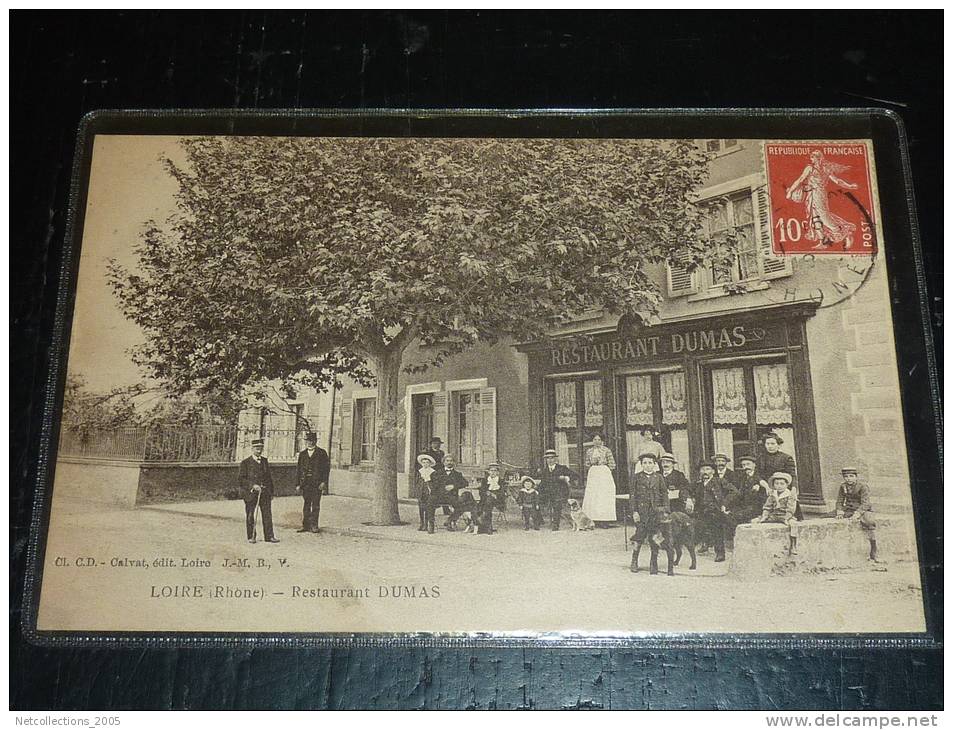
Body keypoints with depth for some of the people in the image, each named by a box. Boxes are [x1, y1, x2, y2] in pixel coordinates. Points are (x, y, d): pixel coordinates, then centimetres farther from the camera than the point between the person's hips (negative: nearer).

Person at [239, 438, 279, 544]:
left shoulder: (264, 461, 13)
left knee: (267, 514, 1)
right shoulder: (245, 462, -3)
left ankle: (269, 536, 5)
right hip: (250, 492, -4)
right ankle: (251, 537, 16)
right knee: (250, 516, 6)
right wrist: (253, 486, -17)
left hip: (265, 492, 4)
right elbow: (241, 479, -7)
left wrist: (271, 490, 14)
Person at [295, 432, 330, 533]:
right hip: (305, 483, 3)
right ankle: (305, 525, 10)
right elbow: (298, 470, 12)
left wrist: (324, 482, -8)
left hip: (317, 483, -3)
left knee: (315, 505, 0)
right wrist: (297, 484, 5)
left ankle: (314, 526, 5)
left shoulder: (322, 453, 4)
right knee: (306, 505, 6)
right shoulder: (302, 454, 13)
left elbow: (326, 468, 0)